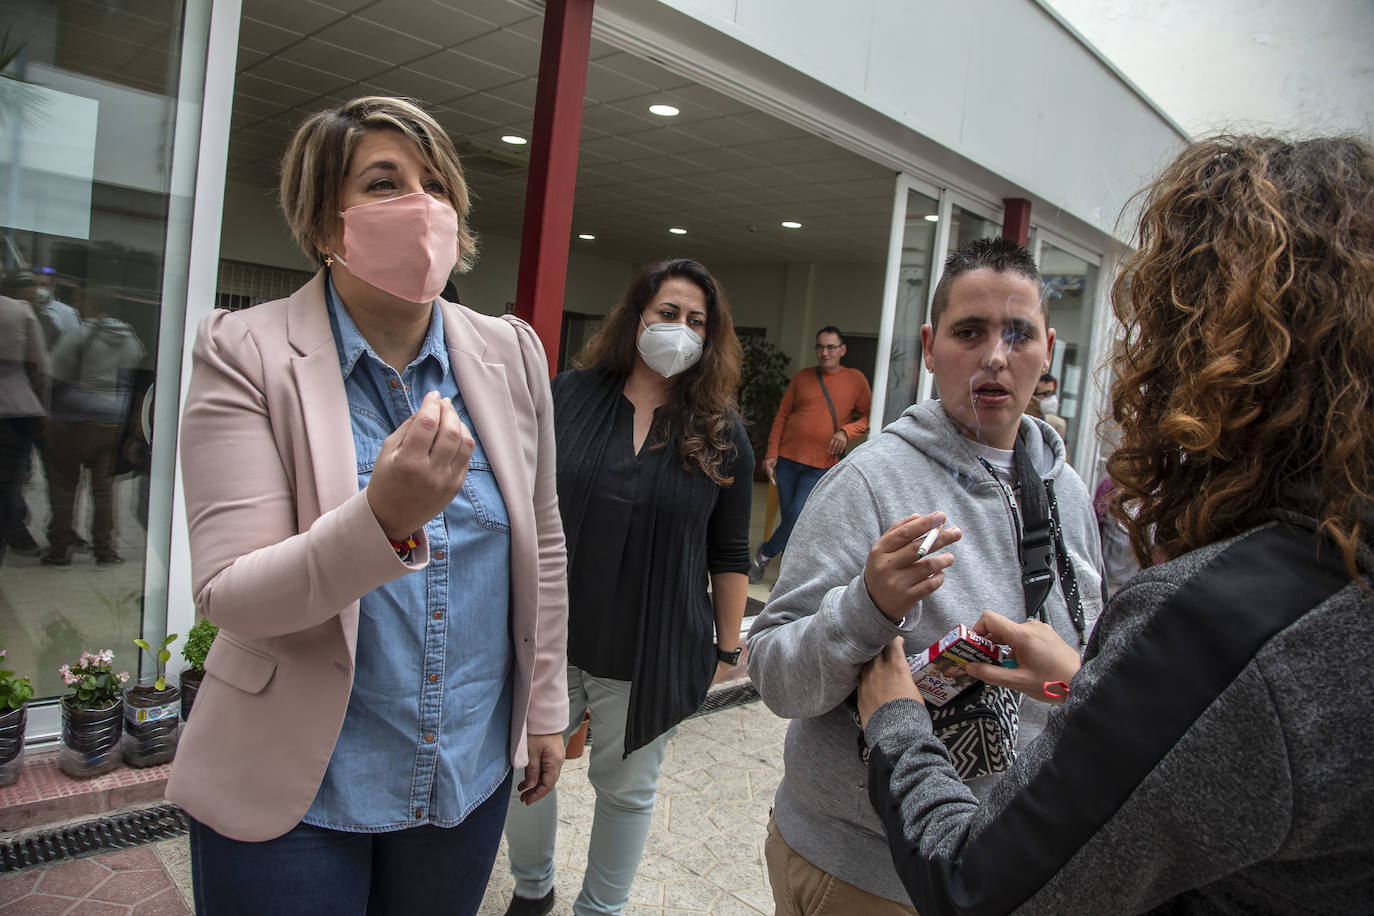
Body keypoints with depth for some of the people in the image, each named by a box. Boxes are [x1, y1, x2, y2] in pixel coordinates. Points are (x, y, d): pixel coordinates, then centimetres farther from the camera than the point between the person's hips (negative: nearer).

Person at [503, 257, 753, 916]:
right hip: (547, 633, 2)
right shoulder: (569, 395, -3)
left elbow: (729, 556, 1)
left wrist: (727, 646, 3)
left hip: (653, 652, -1)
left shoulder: (723, 435, -4)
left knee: (626, 788, 16)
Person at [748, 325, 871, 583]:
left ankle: (763, 553, 10)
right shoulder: (802, 377, 8)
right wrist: (772, 453, 4)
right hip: (788, 458, 3)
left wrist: (846, 431, -12)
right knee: (789, 517, 5)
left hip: (821, 466, -3)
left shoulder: (855, 379, 3)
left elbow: (869, 415, 5)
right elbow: (782, 416, 10)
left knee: (798, 516, -13)